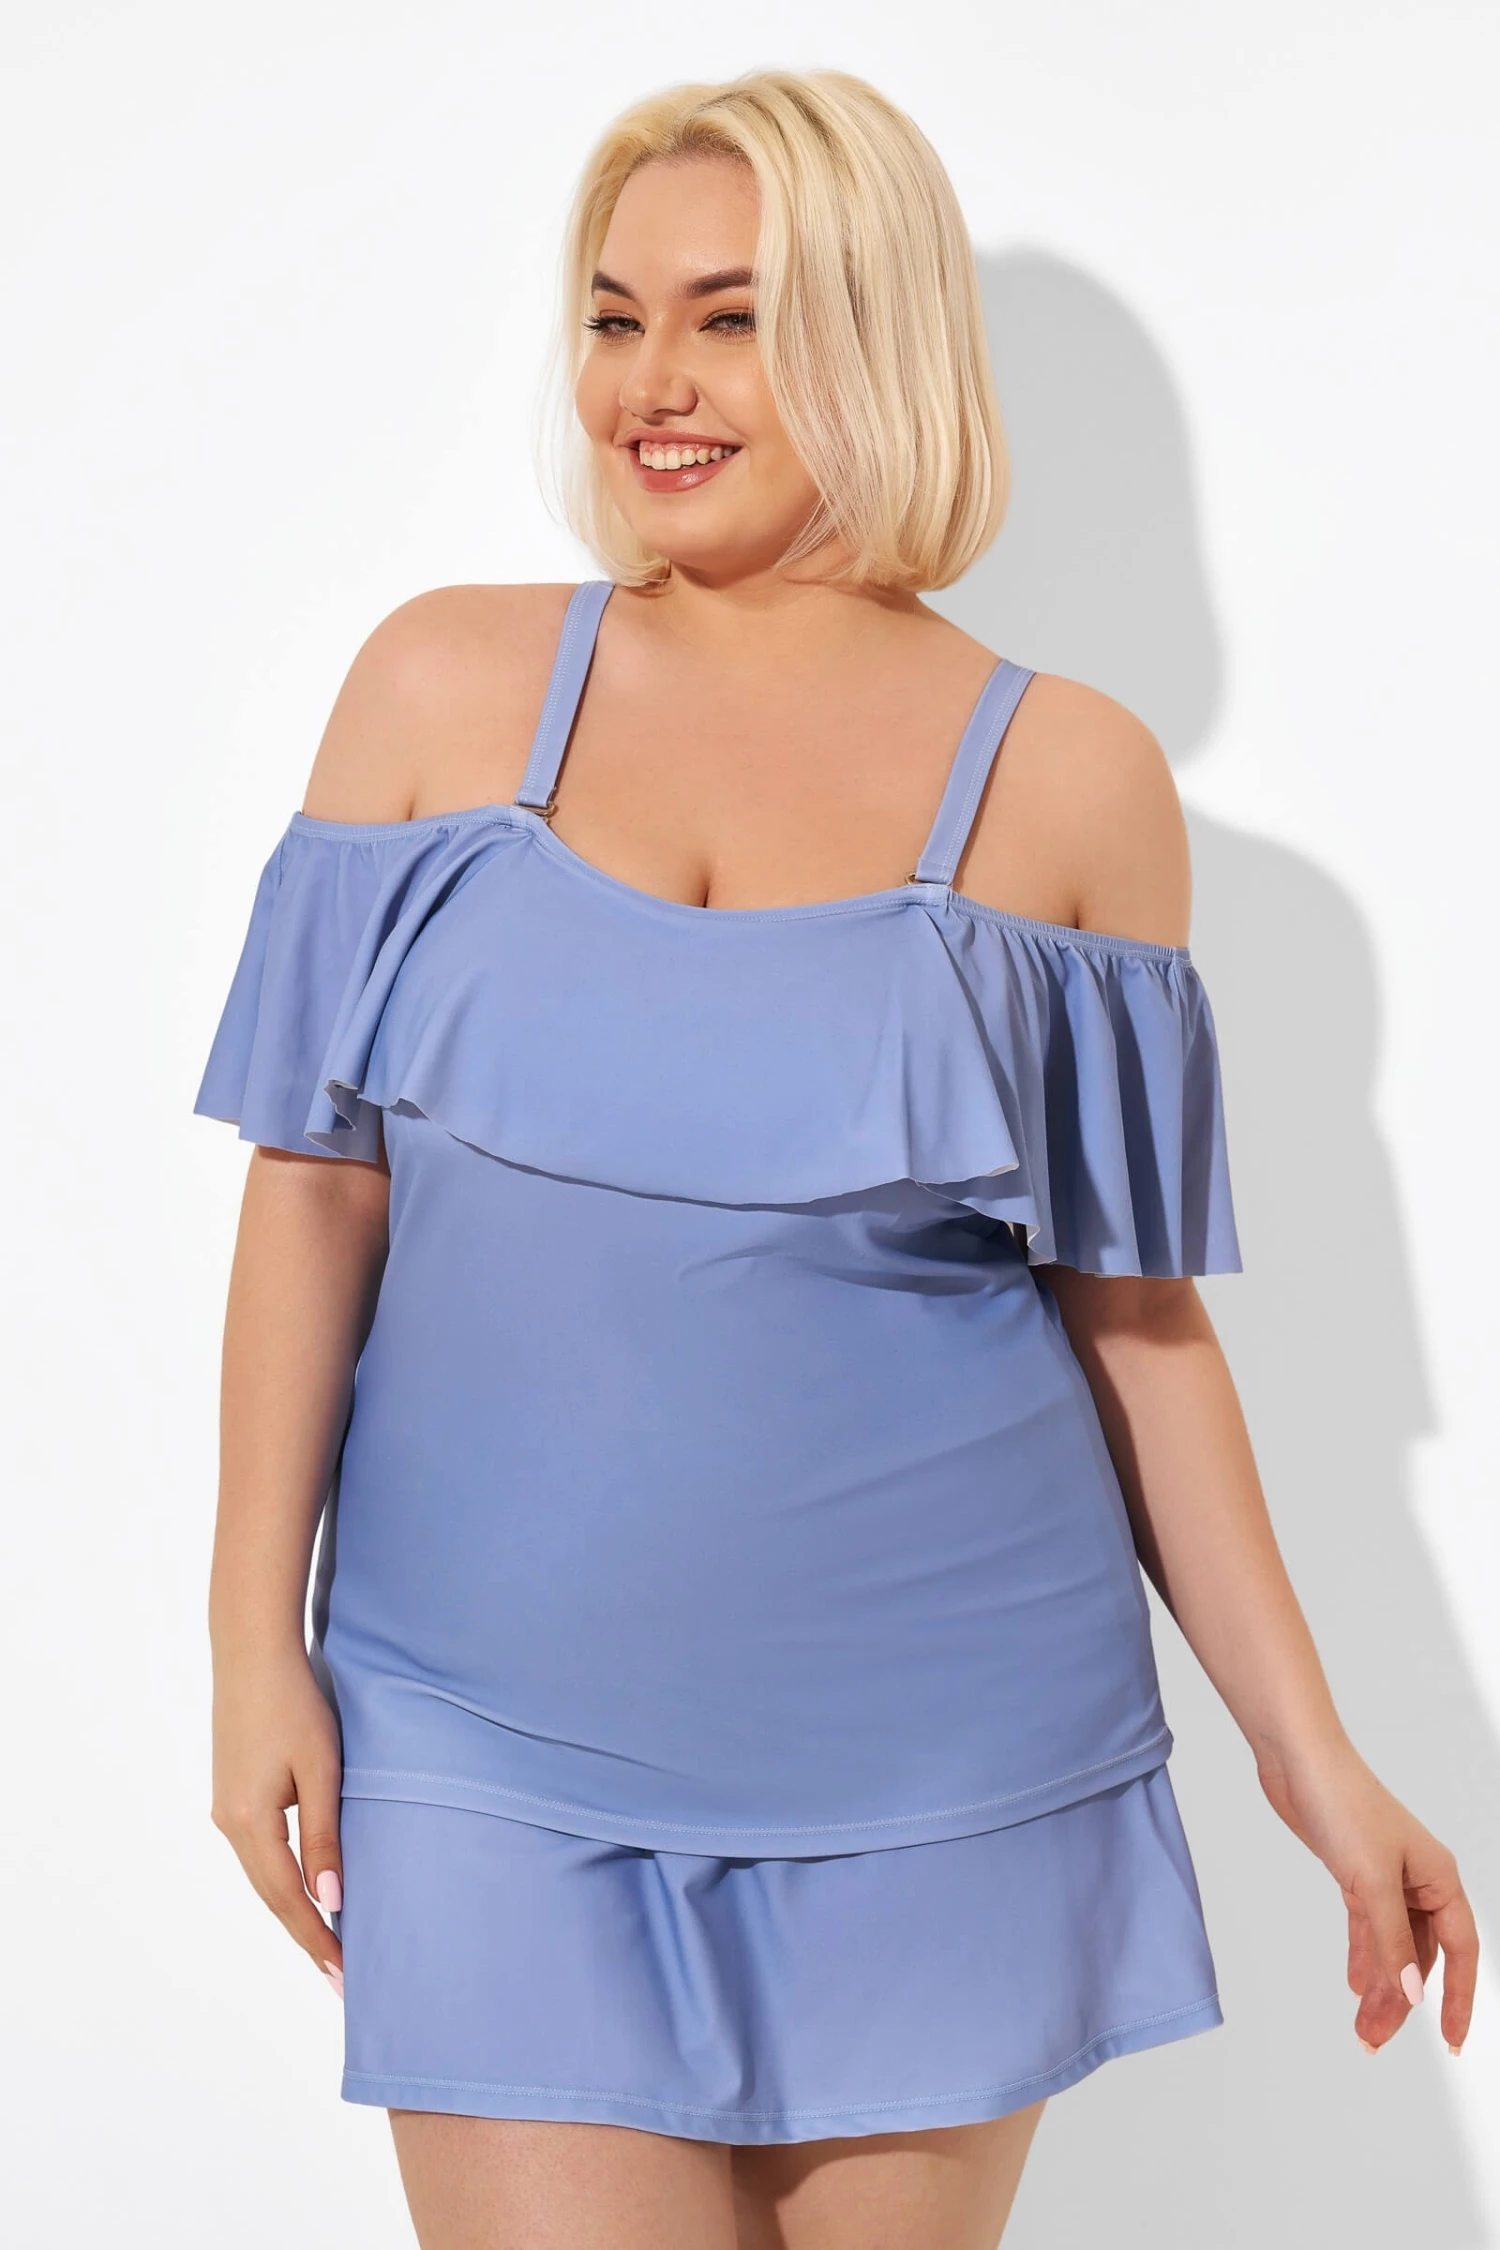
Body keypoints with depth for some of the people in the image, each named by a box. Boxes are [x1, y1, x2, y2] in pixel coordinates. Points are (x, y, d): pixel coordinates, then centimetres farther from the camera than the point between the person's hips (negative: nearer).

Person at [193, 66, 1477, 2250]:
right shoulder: (446, 686, 2)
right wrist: (258, 1636, 0)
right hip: (499, 1732, 0)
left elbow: (1135, 1314, 4)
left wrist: (1310, 1751, 4)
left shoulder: (1070, 781, 0)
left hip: (932, 1741, 0)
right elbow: (318, 1182, 4)